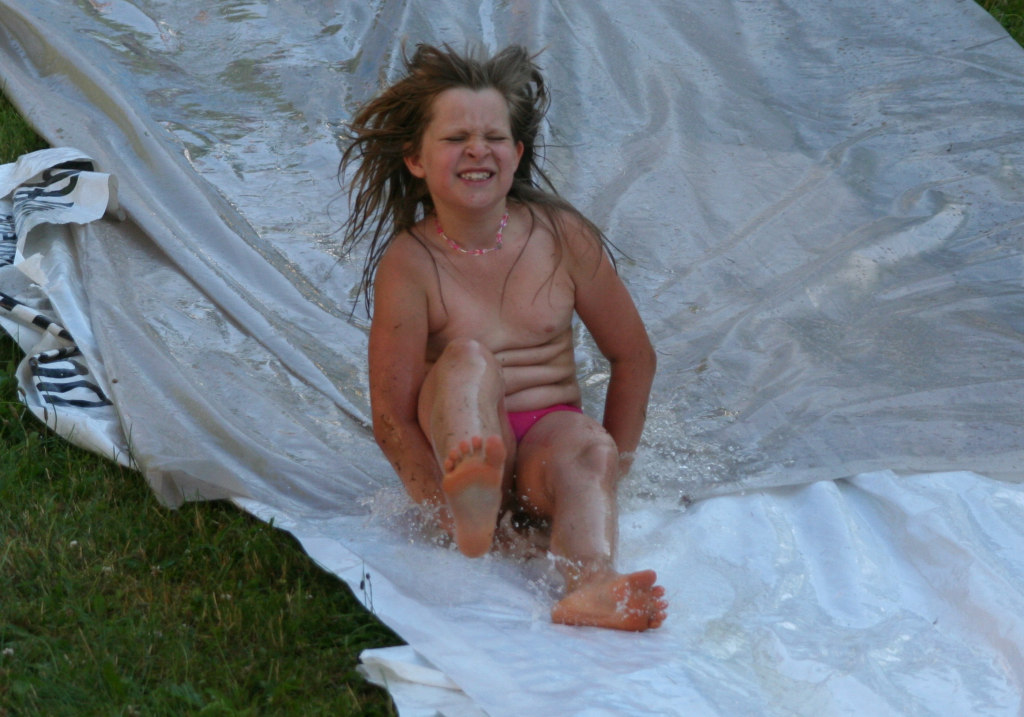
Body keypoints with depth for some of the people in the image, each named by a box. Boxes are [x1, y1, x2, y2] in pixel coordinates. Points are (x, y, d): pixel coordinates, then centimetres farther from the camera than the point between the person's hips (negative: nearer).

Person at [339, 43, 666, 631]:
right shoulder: (409, 264, -8)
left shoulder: (563, 236, 0)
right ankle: (475, 510, -60)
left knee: (588, 447, -32)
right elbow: (391, 418, -12)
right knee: (468, 359, -31)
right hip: (460, 445, -2)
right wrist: (449, 511, -23)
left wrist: (610, 469, 3)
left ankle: (590, 583, -62)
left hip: (549, 435, 2)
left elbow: (634, 357, 8)